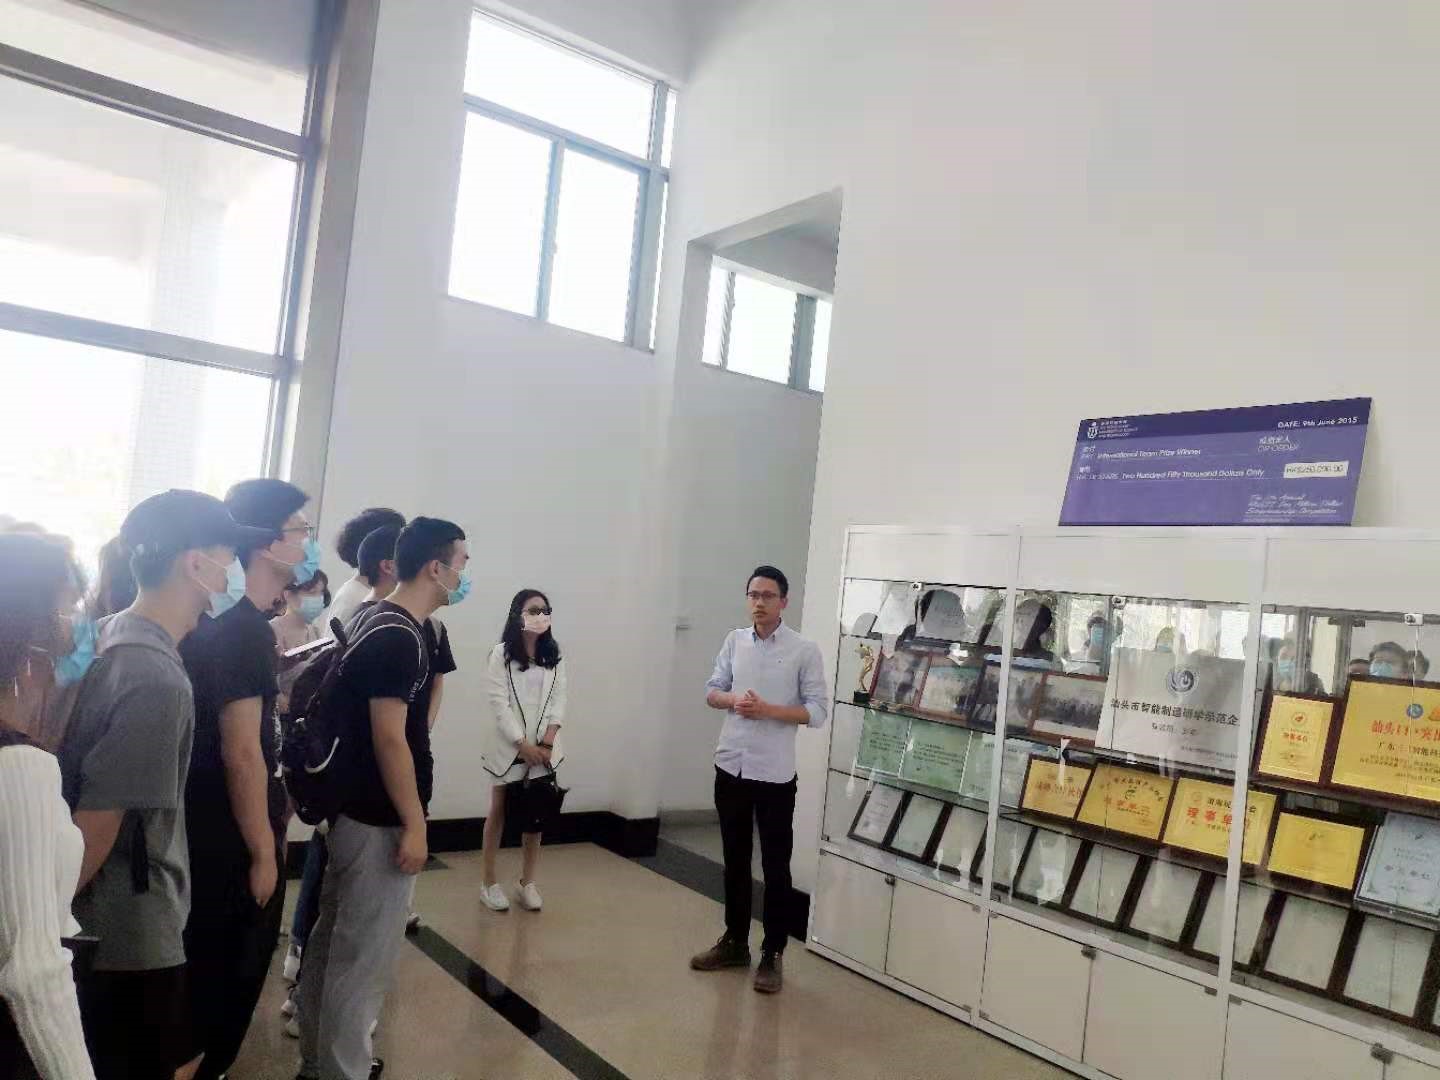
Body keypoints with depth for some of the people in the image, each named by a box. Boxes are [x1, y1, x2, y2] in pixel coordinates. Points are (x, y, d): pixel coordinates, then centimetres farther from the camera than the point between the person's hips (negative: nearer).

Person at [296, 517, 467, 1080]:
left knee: (332, 940, 19)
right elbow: (390, 740, -23)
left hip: (351, 810, 10)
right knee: (363, 954, 2)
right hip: (379, 820, -10)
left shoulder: (376, 619, 8)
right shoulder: (399, 637, -22)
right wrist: (414, 824, -18)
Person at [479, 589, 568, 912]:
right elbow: (498, 703, -11)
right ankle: (489, 882, 18)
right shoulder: (501, 654, -6)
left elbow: (558, 701, 2)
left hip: (543, 748, 4)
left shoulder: (555, 658, 7)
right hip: (508, 746, -3)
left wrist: (547, 741, -10)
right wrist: (523, 744, -15)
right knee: (499, 812, 7)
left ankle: (527, 882, 20)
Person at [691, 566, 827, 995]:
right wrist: (733, 701, -13)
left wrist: (767, 709, -21)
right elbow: (712, 691, 9)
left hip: (775, 774, -4)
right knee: (735, 860, 16)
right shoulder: (734, 640, 5)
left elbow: (817, 712, -10)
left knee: (775, 867, 5)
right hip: (731, 766, 4)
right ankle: (735, 942, 30)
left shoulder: (804, 650, -8)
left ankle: (772, 954, 17)